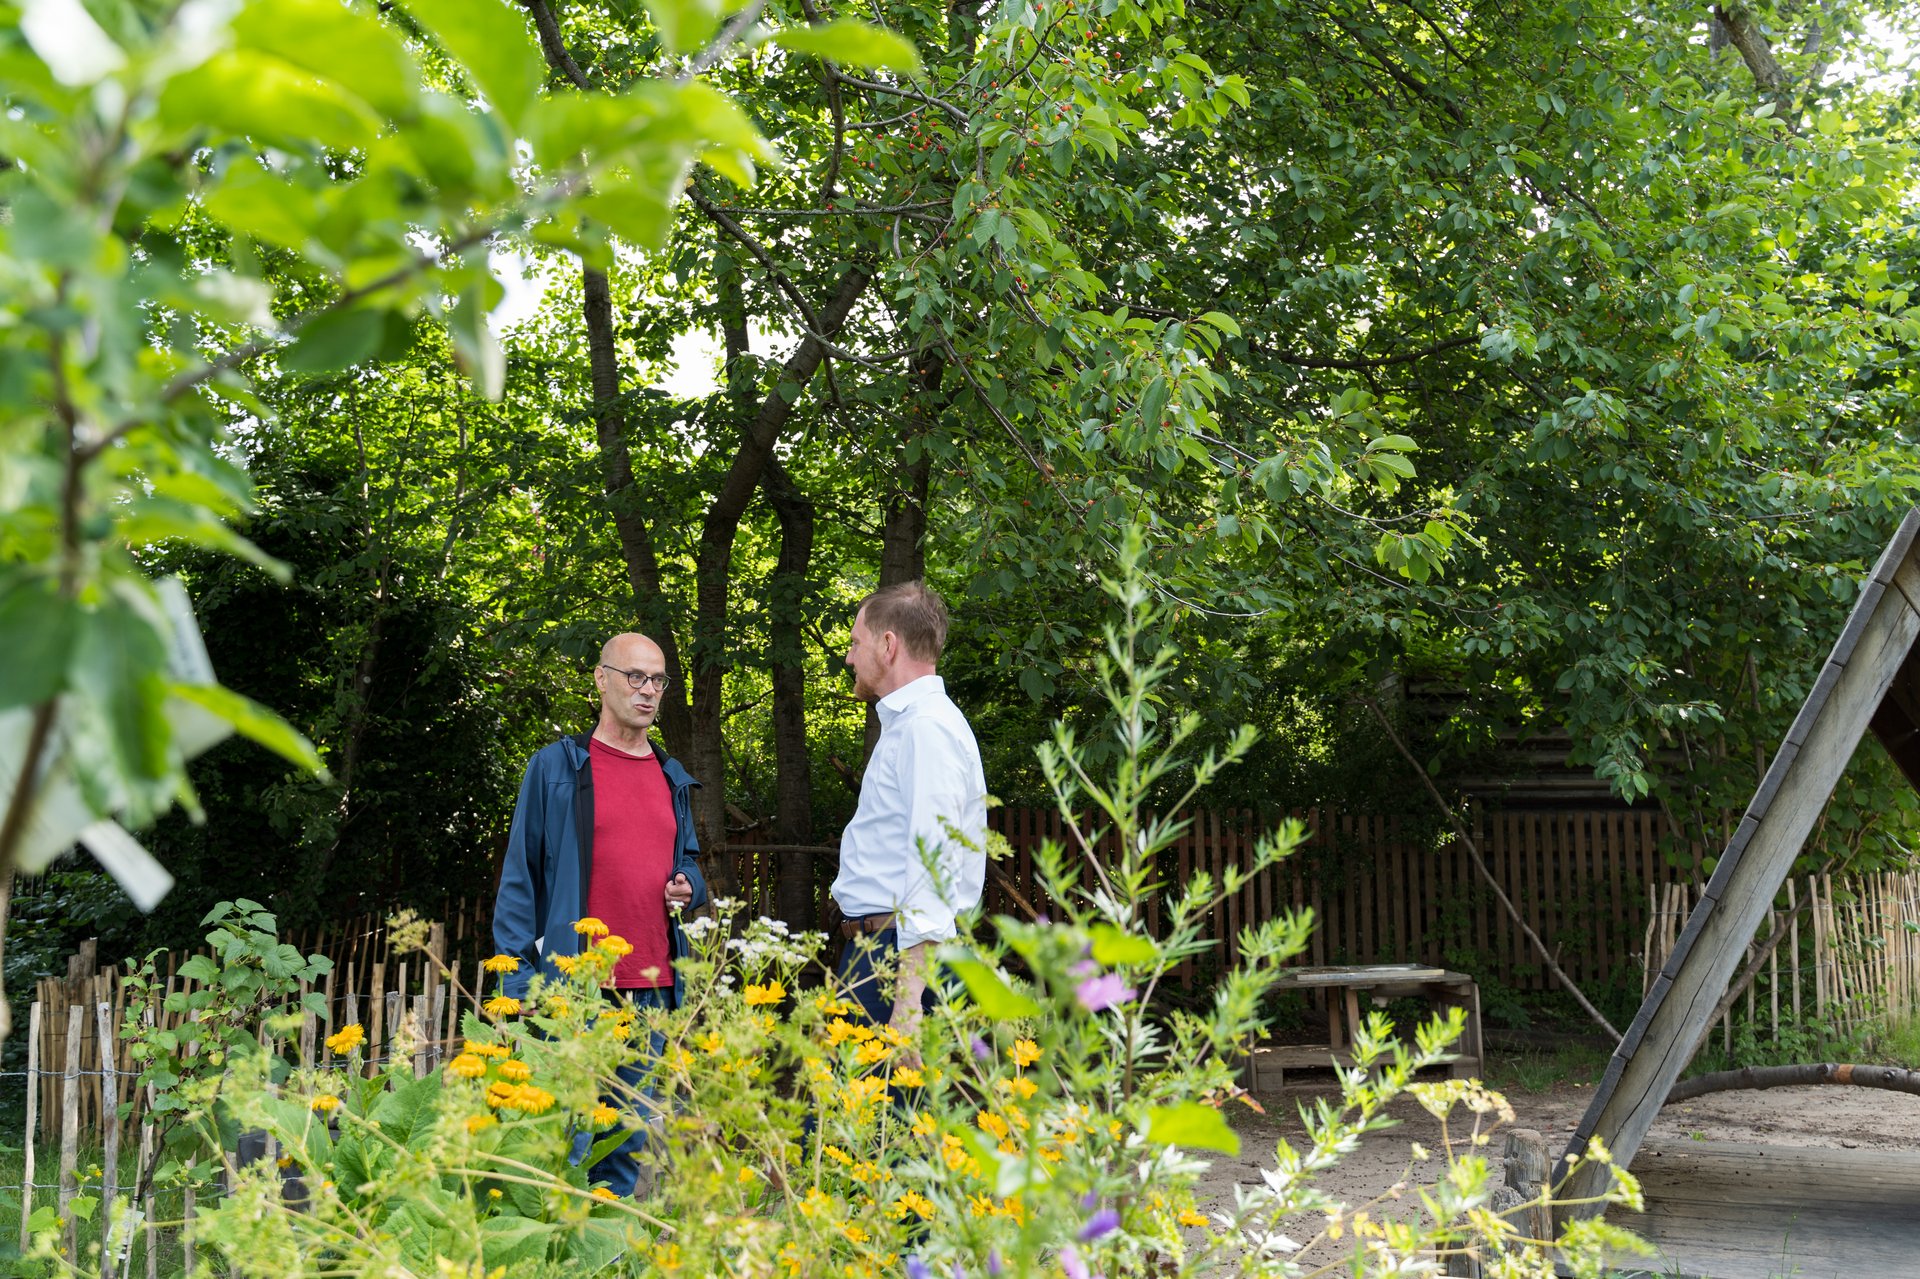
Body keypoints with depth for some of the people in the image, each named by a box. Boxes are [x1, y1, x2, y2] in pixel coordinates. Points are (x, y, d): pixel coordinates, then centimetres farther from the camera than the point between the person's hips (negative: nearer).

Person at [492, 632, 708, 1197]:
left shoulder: (673, 779, 16)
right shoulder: (556, 766, 1)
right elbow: (519, 877, 0)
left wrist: (688, 887, 2)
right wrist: (518, 977, -7)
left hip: (653, 989, 5)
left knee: (632, 1142, 11)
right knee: (568, 1141, -6)